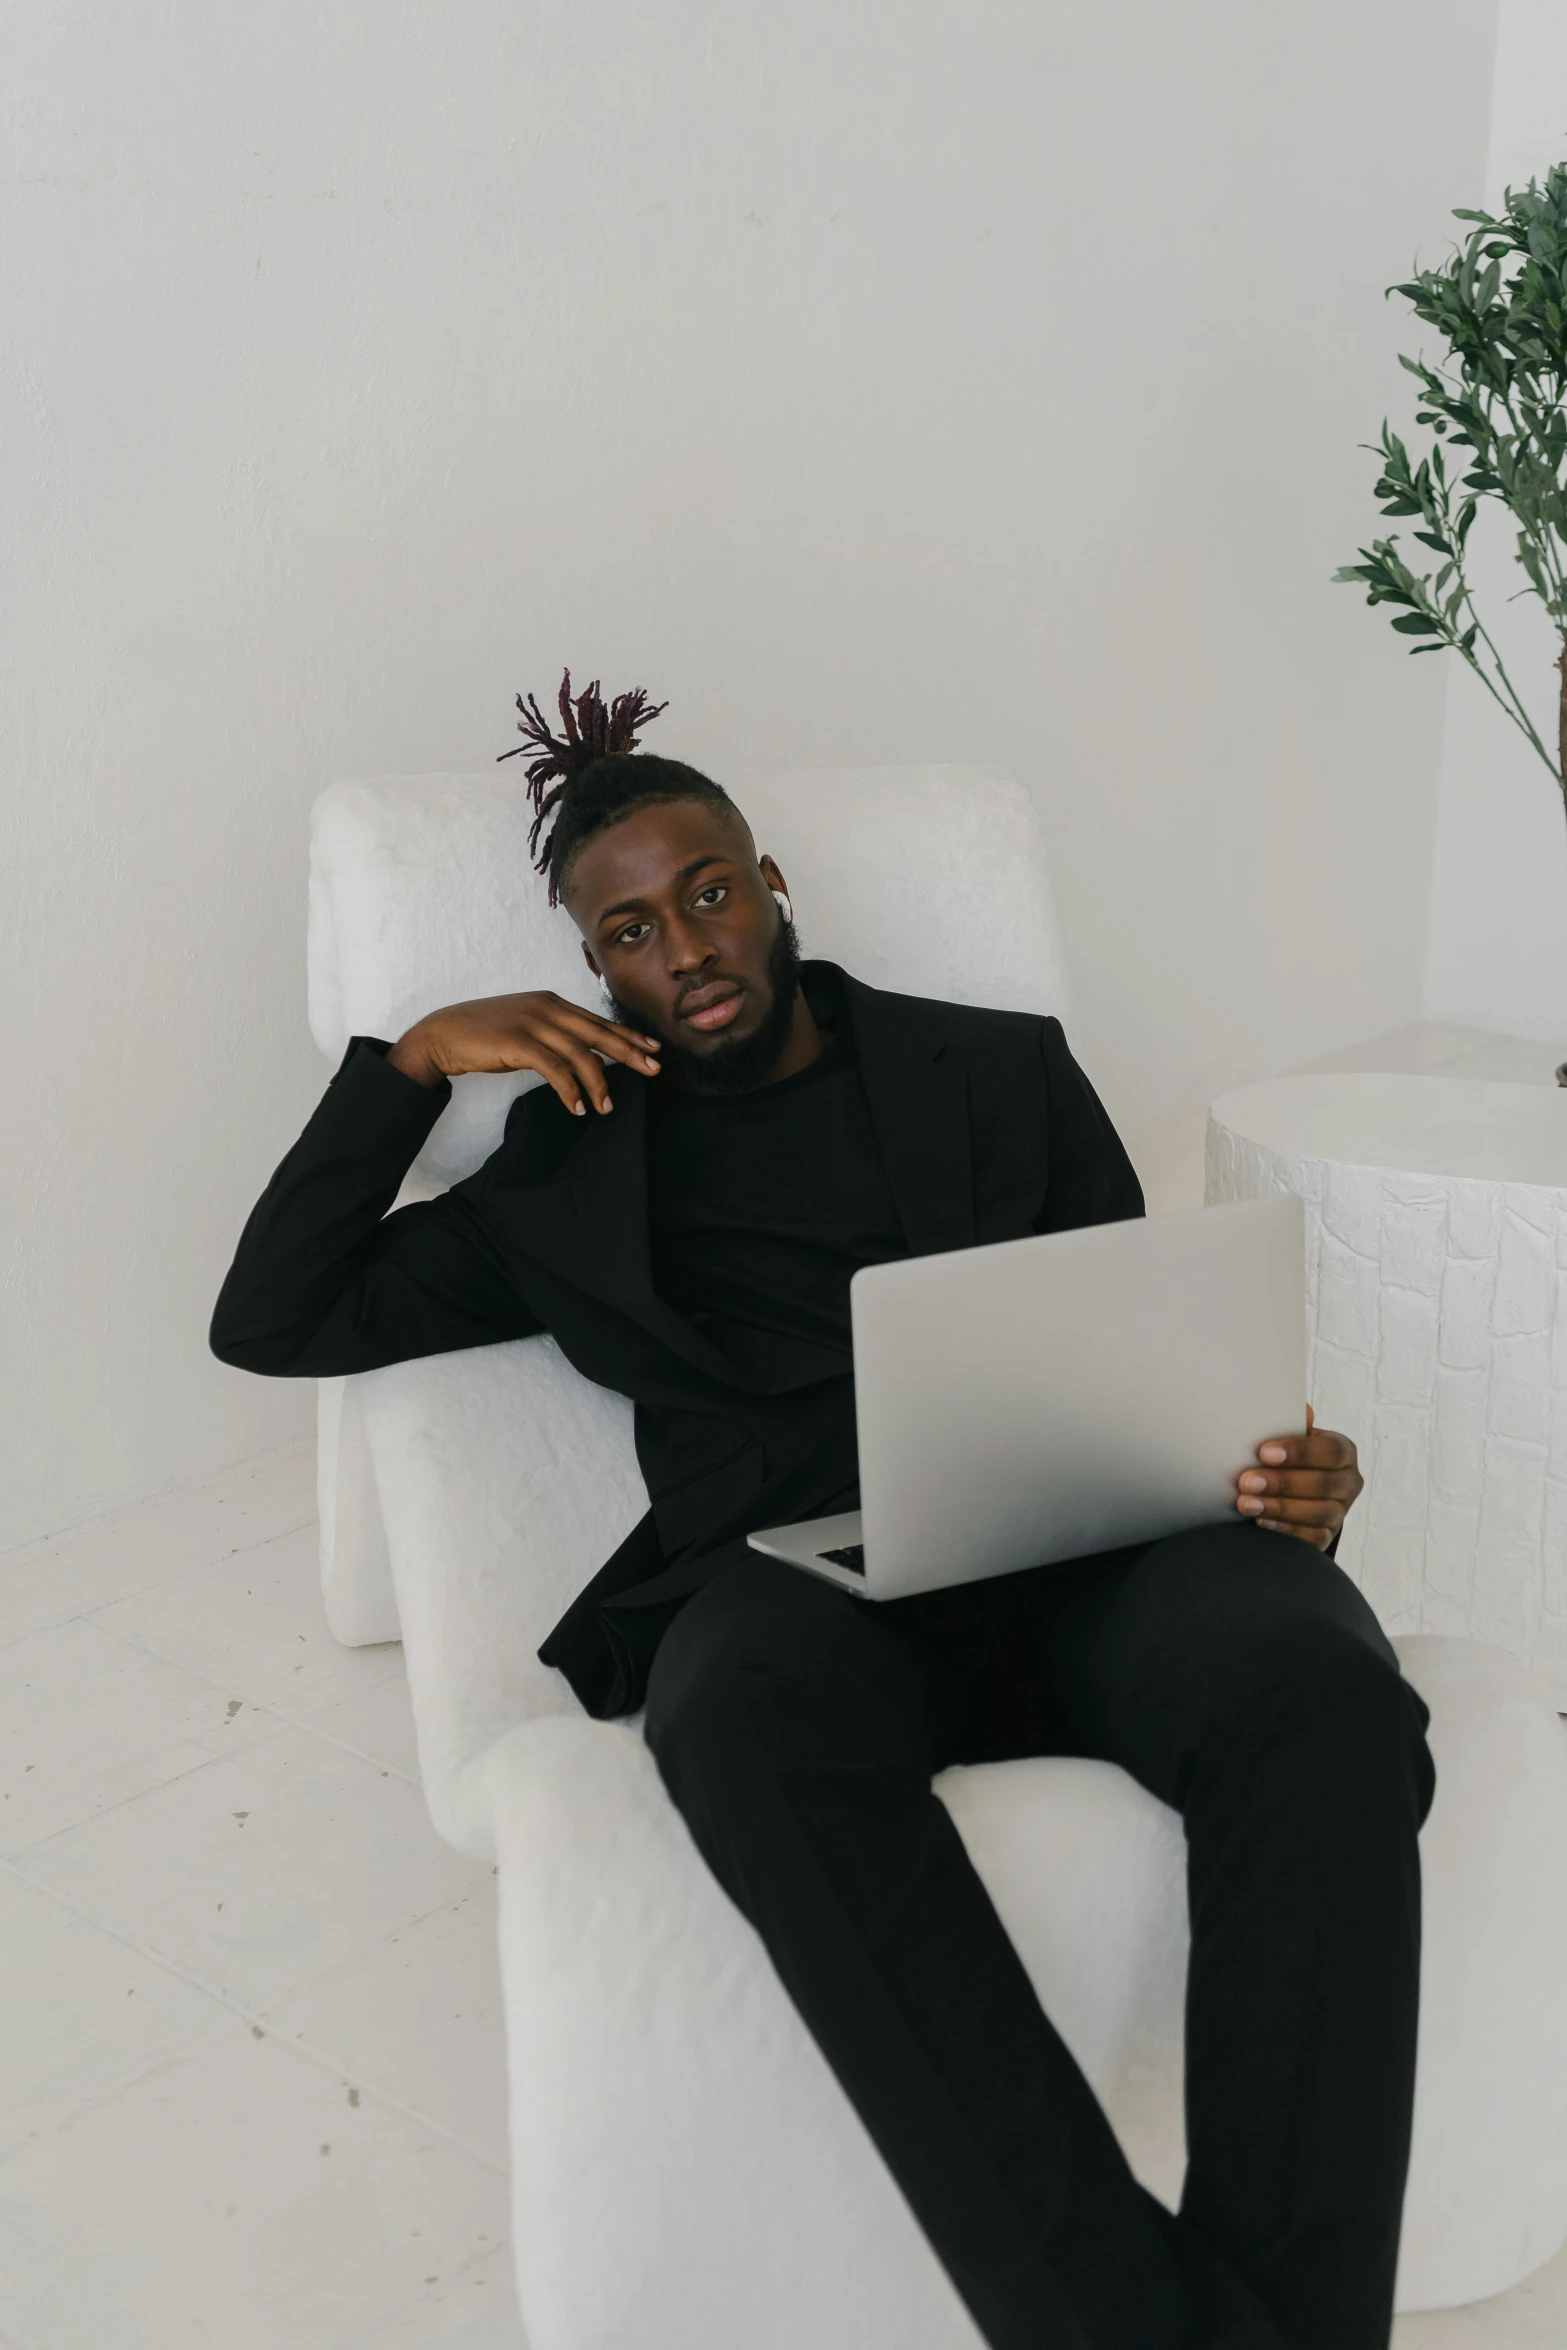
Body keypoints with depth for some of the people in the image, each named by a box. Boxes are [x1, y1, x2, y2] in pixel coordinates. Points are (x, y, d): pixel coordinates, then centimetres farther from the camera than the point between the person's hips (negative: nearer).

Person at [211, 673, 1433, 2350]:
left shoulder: (1003, 1070, 24)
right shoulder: (572, 1170, 24)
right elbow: (273, 1321, 22)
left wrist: (1287, 1479, -3)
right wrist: (413, 1058, 12)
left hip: (1077, 1541, 2)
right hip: (799, 1579, -1)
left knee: (1325, 1688, -34)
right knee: (749, 1712, -40)